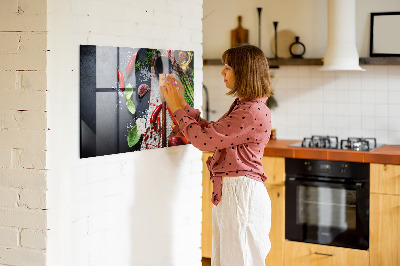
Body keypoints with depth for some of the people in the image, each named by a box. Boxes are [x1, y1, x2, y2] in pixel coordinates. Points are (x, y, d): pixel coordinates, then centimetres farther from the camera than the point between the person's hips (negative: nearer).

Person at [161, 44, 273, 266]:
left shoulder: (253, 112, -20)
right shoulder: (242, 106, 14)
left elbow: (204, 139, -19)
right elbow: (211, 132, 17)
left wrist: (177, 108, -7)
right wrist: (182, 104, 15)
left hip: (241, 194, -10)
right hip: (228, 192, 10)